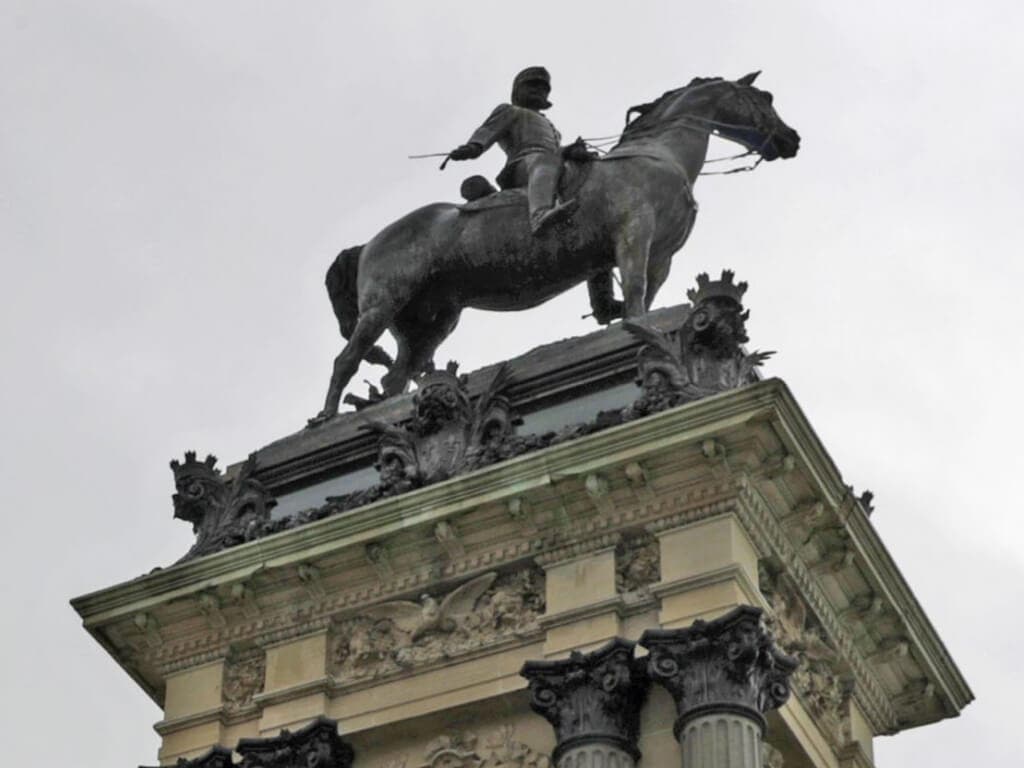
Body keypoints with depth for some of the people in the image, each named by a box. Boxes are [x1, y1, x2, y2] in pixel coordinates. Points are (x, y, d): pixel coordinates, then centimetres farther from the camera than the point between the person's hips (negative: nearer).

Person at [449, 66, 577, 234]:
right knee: (544, 163, -41)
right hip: (524, 165, -8)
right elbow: (487, 131, 5)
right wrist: (473, 147, -16)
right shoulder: (509, 111, 24)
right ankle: (539, 216, -68)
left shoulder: (544, 124, 47)